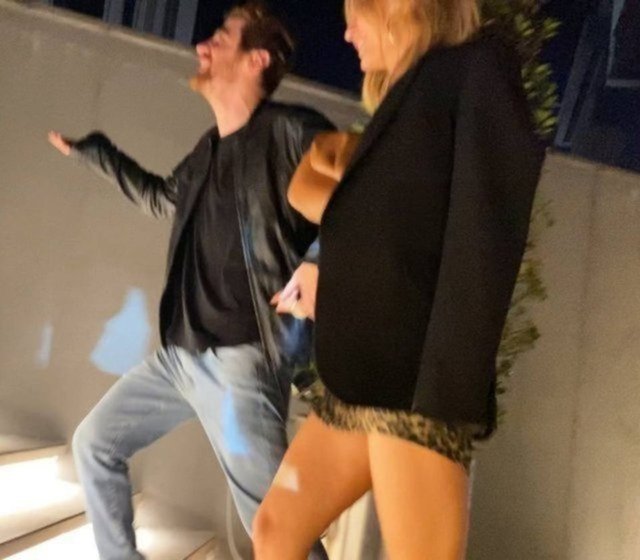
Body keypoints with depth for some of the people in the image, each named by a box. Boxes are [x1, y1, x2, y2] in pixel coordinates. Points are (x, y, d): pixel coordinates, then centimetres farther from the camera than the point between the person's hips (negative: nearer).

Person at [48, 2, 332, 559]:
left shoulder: (292, 130, -10)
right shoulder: (209, 149, 13)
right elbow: (165, 198, 32)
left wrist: (314, 266, -23)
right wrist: (92, 150, 36)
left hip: (242, 360, -8)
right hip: (179, 354, 9)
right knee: (95, 443, 18)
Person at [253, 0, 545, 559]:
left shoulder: (476, 70, -2)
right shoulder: (406, 102, 23)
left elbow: (483, 242, -14)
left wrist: (445, 396, -20)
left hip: (413, 388, -9)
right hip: (358, 383, 9)